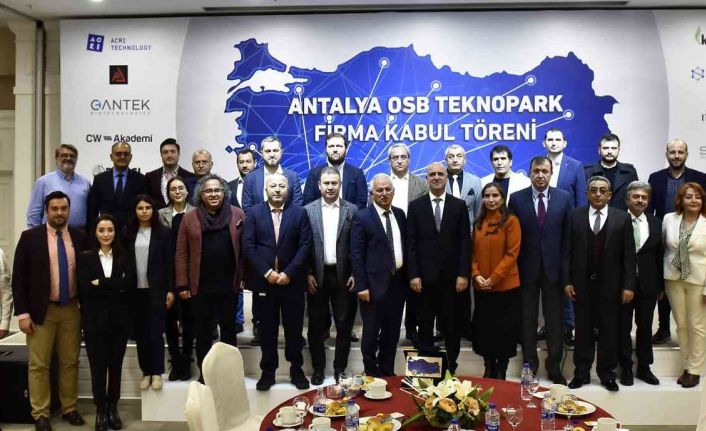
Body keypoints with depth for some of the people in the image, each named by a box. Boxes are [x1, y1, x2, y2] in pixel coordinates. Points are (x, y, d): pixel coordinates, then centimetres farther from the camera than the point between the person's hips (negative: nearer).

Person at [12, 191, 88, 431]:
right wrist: (22, 313, -9)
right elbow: (18, 278, -4)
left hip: (71, 310, 2)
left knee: (70, 362, 10)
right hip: (41, 310, -2)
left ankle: (69, 408, 22)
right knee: (38, 365, 3)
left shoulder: (80, 238, 2)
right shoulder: (30, 237, -4)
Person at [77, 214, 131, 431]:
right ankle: (101, 410, 15)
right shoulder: (85, 257, 3)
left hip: (119, 319, 1)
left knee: (115, 364, 8)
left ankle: (113, 408, 21)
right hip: (95, 320, -1)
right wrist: (115, 288, -10)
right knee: (98, 365, 2)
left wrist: (100, 283, -12)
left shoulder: (124, 256, 5)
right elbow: (85, 288, -9)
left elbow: (129, 284, -9)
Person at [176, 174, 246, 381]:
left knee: (228, 328, 11)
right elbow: (181, 254, 2)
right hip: (200, 286, 0)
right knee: (202, 331, 10)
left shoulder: (238, 215, 1)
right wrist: (182, 285, -3)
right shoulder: (189, 218, 3)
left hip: (229, 284, 0)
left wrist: (244, 277, -5)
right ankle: (204, 372, 23)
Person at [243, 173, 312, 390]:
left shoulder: (299, 212, 3)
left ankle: (296, 369, 22)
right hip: (264, 280, 0)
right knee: (267, 329, 8)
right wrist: (266, 272, -12)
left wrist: (289, 273, -12)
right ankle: (268, 371, 20)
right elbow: (248, 246, -2)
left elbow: (305, 245, -3)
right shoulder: (254, 212, 4)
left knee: (294, 328, 8)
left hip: (292, 280, 0)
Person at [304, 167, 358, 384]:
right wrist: (308, 274, -6)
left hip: (343, 275, 0)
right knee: (316, 326, 9)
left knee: (344, 326, 7)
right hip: (317, 276, 0)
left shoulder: (352, 210, 1)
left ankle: (340, 369, 22)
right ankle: (318, 368, 23)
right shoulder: (308, 210, 2)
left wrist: (355, 274, -5)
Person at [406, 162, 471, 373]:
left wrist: (463, 274, -5)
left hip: (452, 276, 1)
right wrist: (413, 275, -7)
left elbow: (465, 242, 2)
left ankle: (451, 369, 21)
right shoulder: (415, 206, 4)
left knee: (452, 326, 8)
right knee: (425, 326, 8)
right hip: (425, 276, 0)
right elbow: (411, 243, 0)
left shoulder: (459, 205, 6)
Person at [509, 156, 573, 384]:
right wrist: (514, 268, -5)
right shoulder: (517, 198, 0)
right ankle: (530, 365, 23)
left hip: (553, 268, 0)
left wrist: (567, 269, -4)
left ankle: (554, 366, 22)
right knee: (527, 320, 10)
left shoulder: (564, 198, 2)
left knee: (554, 320, 9)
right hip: (527, 269, 0)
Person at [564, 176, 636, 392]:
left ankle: (607, 374, 22)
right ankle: (581, 373, 19)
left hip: (610, 284, 0)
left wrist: (628, 285, -6)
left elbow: (628, 255, -1)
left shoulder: (622, 218, 0)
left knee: (609, 331, 8)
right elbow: (568, 251, 1)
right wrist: (567, 281, -3)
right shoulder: (576, 216, 2)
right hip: (582, 283, 1)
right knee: (583, 330, 9)